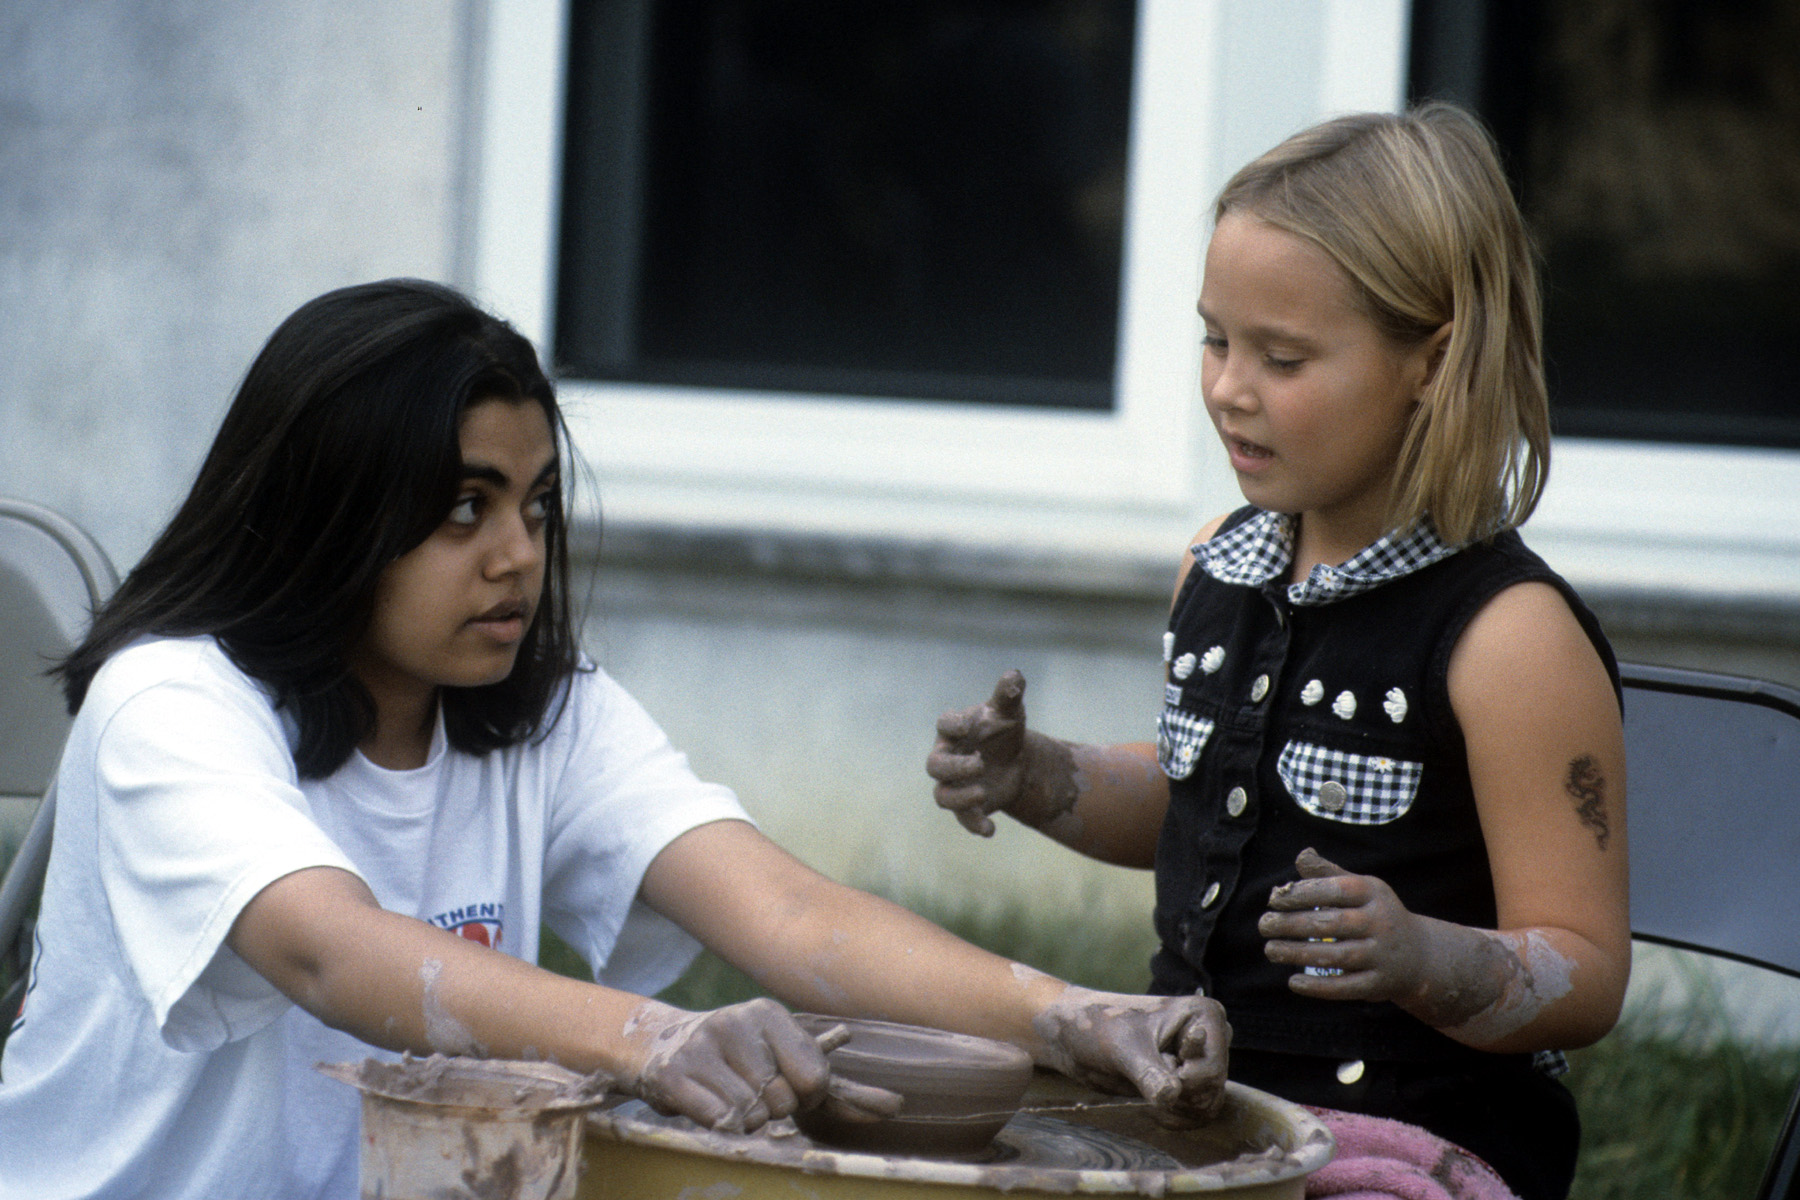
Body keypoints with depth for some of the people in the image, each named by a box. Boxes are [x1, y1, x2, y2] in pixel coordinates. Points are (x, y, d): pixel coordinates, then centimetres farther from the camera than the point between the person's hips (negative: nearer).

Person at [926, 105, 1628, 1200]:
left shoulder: (1514, 638, -15)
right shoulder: (1222, 569, 9)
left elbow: (1587, 977, -13)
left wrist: (1420, 958, -32)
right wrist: (1041, 781, 10)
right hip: (1196, 1111, 7)